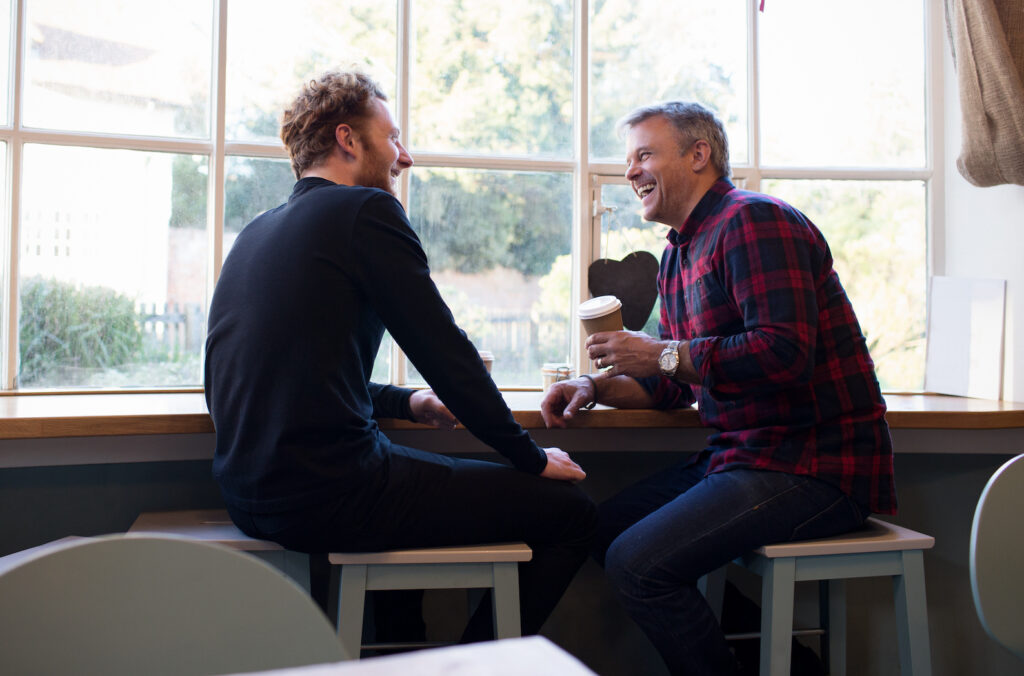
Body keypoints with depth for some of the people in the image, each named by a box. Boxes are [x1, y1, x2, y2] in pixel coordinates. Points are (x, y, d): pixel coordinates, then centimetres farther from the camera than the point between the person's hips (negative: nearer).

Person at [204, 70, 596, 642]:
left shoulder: (258, 231, 17)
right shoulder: (366, 211, -9)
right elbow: (446, 352, -10)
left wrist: (404, 401, 21)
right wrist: (533, 458, 1)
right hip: (327, 496, -10)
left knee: (455, 470, 32)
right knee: (571, 509, -1)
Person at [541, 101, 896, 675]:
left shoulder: (754, 221, -13)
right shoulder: (680, 254, 17)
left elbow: (786, 352, -25)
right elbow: (674, 385, 21)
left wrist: (661, 353, -19)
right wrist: (598, 386, 4)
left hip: (816, 464, -10)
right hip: (745, 454, 10)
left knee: (636, 561, -21)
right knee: (607, 527, 11)